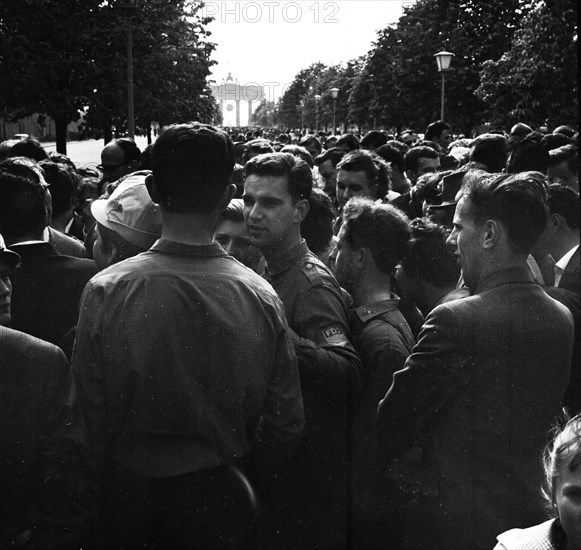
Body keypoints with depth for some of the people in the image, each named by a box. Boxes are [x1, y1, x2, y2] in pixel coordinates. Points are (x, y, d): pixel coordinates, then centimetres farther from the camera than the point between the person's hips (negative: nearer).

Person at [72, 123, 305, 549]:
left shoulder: (106, 291, -19)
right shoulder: (262, 298, -15)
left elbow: (89, 413, -12)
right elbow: (287, 423, -8)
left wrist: (116, 481, 6)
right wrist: (244, 479, 10)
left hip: (130, 492, -1)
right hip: (221, 495, 1)